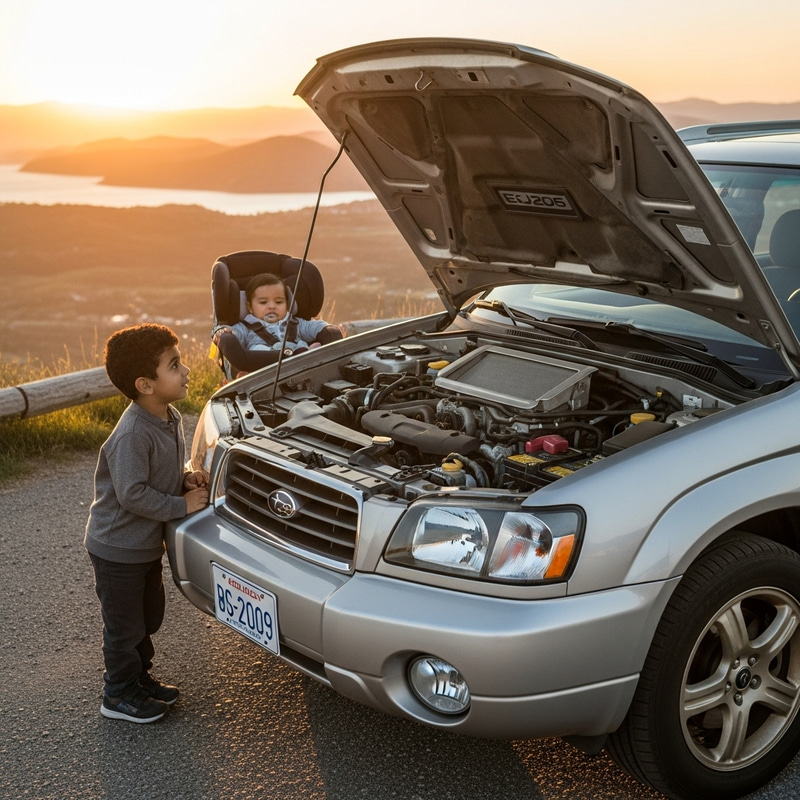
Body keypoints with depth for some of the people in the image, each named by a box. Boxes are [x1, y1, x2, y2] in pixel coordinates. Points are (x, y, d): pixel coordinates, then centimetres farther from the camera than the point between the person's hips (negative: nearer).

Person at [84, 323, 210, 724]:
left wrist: (187, 480, -5)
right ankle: (119, 695, 25)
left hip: (148, 544, 9)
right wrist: (181, 505, -21)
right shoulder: (132, 434, -30)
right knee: (124, 626, 7)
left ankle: (139, 677, 42)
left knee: (148, 616, 23)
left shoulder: (171, 419, -1)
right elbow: (132, 495, -29)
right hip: (118, 548, -9)